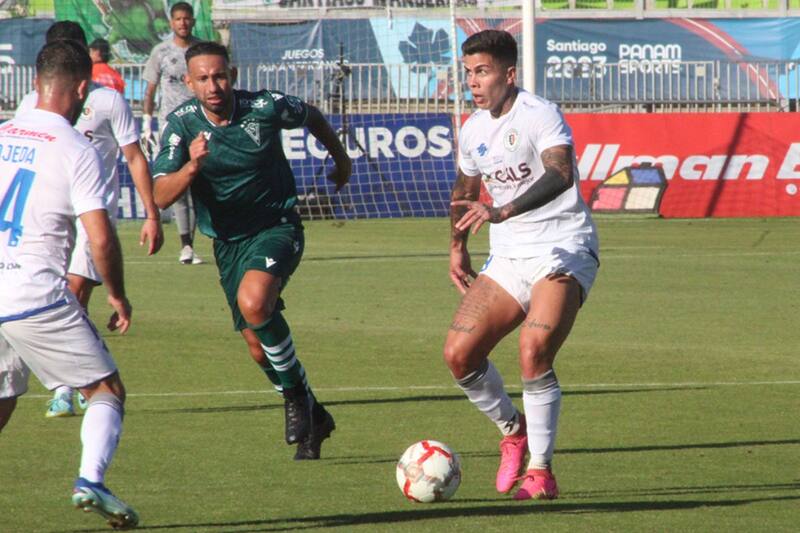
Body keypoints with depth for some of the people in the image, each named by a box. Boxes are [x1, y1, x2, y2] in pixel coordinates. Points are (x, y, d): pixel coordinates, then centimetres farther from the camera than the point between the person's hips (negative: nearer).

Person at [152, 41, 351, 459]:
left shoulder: (266, 107, -14)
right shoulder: (182, 124, -11)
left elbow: (311, 116, 9)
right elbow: (162, 197, -18)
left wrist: (341, 158, 24)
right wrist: (192, 166, -36)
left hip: (277, 227, -4)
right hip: (228, 241, 4)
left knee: (253, 302, -32)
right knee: (259, 347, 6)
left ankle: (296, 394, -11)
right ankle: (311, 418, 29)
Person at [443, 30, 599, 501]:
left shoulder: (540, 116, -15)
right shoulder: (474, 130, 10)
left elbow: (560, 175, -34)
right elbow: (466, 189, 30)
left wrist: (501, 213, -44)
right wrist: (457, 245, 27)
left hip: (563, 250, -7)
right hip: (508, 258, 7)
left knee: (534, 352, -26)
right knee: (459, 354, -5)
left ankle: (541, 472, -14)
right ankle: (513, 430, 21)